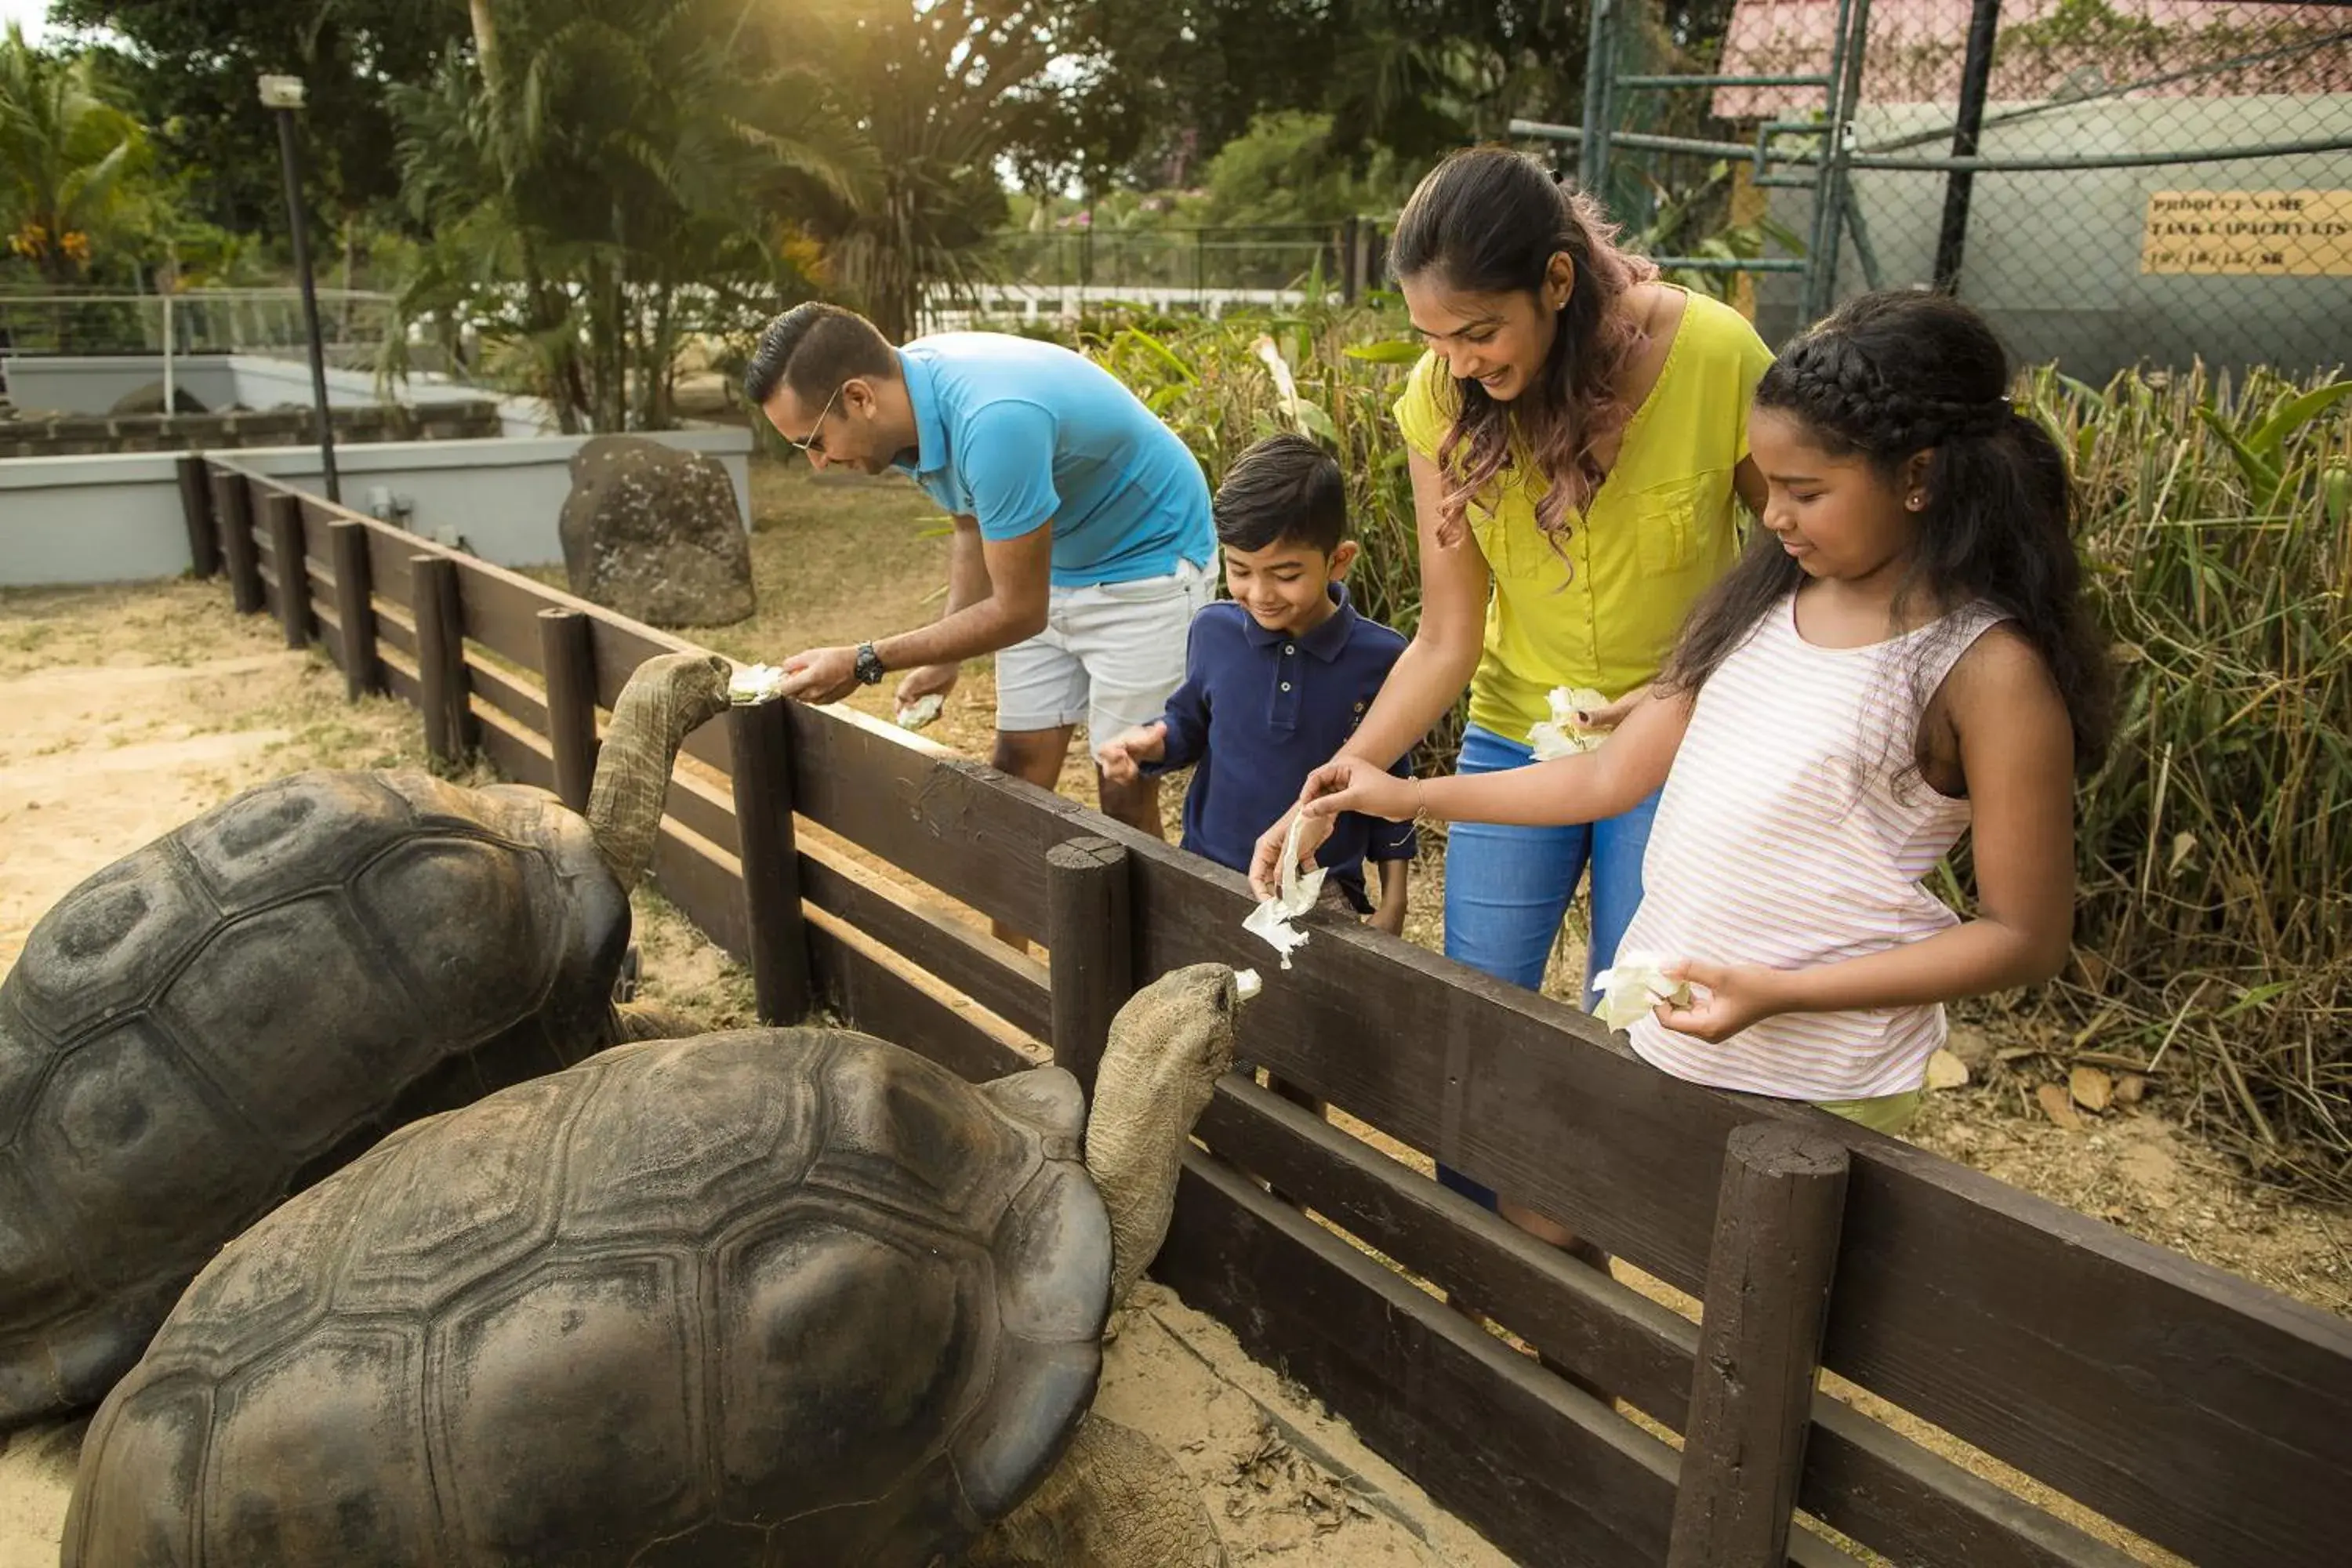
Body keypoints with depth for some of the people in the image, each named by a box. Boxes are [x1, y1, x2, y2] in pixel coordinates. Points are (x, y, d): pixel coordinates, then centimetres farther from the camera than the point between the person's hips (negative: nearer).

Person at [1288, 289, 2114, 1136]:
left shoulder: (1989, 668, -14)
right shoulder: (1767, 598, 4)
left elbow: (2027, 936, -11)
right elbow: (1611, 776, 7)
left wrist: (1780, 992, -20)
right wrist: (1407, 797, 4)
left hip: (1812, 1087, -6)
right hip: (1656, 1026, 6)